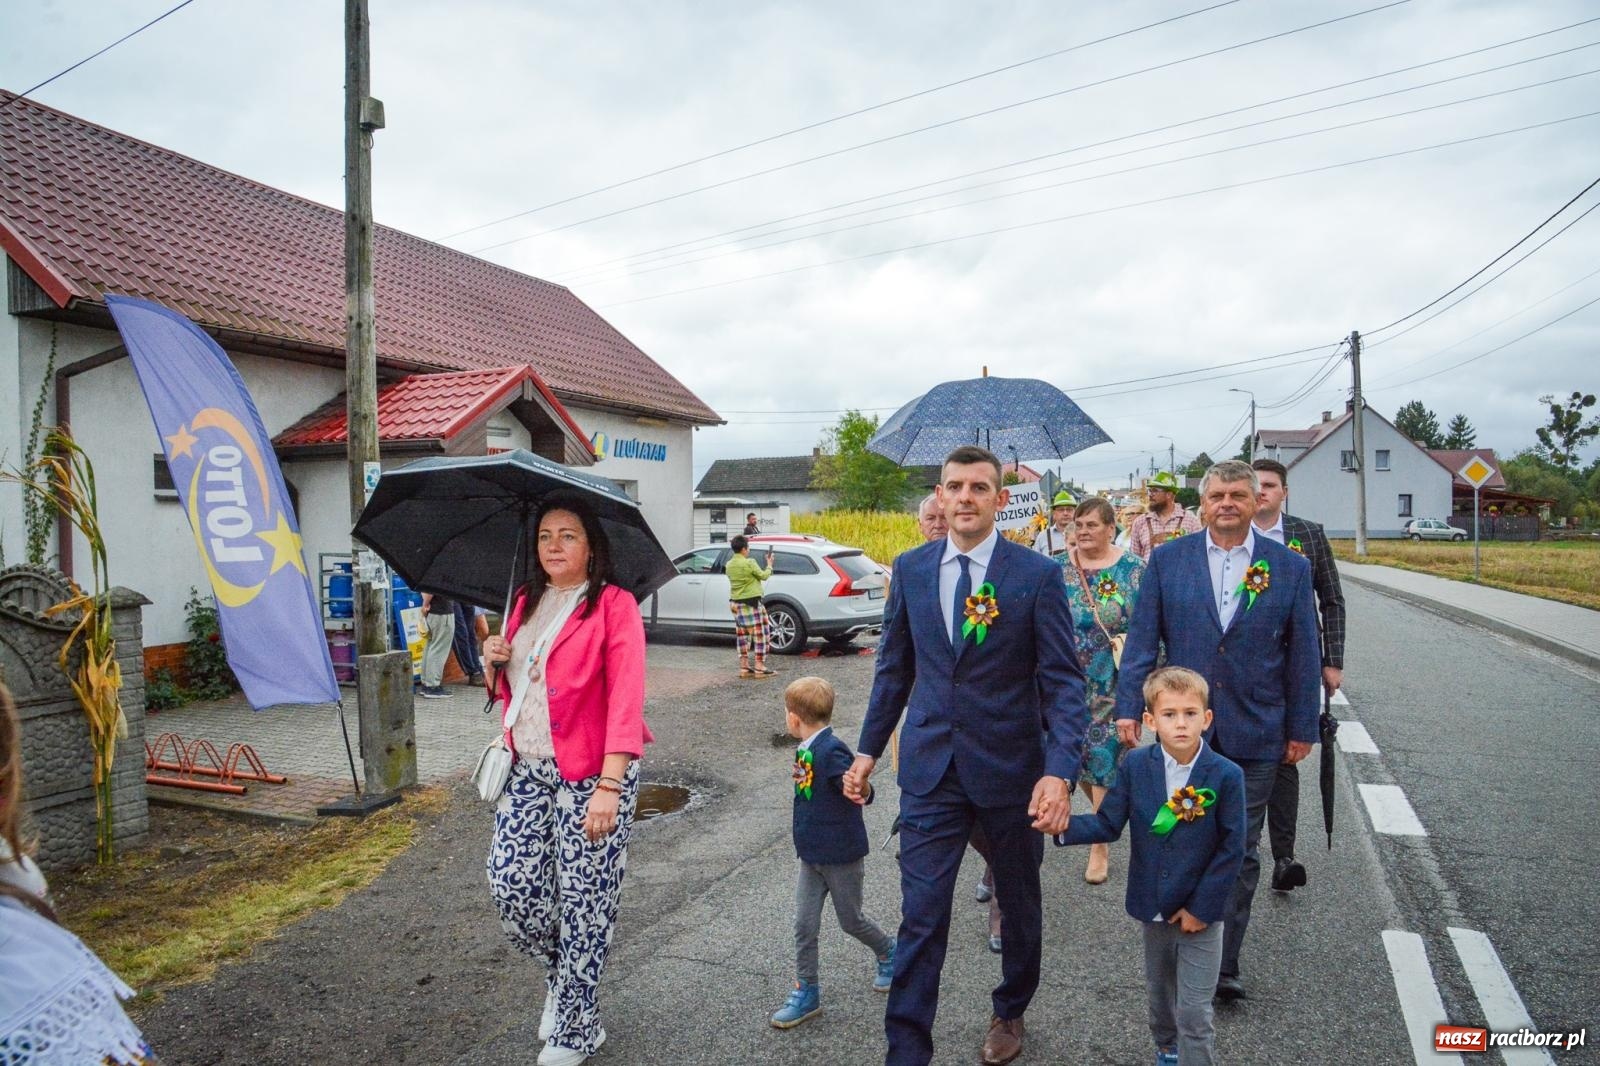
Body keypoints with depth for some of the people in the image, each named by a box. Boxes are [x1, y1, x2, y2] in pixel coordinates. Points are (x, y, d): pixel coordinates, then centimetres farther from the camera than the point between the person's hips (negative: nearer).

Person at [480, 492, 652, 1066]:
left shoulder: (614, 606, -9)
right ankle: (560, 974, 33)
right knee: (510, 886, 3)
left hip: (591, 774, -6)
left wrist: (609, 786, -24)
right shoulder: (526, 603, 12)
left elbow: (625, 701, -17)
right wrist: (495, 662, -1)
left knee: (583, 901, 2)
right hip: (526, 770, 6)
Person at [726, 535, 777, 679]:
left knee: (742, 635, 12)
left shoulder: (729, 565, 7)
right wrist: (769, 564, 11)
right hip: (751, 602, -8)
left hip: (736, 602, 8)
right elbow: (763, 576, -4)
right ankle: (760, 668, -3)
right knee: (759, 634, -1)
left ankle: (744, 667, 13)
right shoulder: (749, 563, -15)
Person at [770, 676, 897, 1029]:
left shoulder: (832, 751, -26)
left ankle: (888, 952, 41)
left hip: (842, 856, -7)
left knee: (851, 920, 13)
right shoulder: (805, 751, 0)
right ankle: (806, 992, 20)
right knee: (804, 925, 7)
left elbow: (863, 792, -35)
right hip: (812, 855, 7)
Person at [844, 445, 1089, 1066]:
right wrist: (869, 749, 9)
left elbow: (1063, 682, -11)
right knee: (921, 917, 1)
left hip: (1010, 769, -1)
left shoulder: (1038, 575, -10)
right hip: (930, 768, 1)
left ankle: (1010, 1013, 47)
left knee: (1019, 904, 21)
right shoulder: (910, 569, 0)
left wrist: (1059, 771, -22)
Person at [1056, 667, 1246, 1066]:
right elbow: (1108, 824, -8)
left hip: (1201, 912, -3)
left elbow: (1232, 850, -13)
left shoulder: (1226, 775, -17)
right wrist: (1064, 827, -26)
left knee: (1194, 1013, 1)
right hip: (1153, 908, 3)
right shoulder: (1135, 766, -11)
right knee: (1159, 994, 24)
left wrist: (1201, 908, -13)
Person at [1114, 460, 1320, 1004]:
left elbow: (1303, 653, 4)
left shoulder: (1289, 567, 1)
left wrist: (1302, 728, 4)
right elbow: (1142, 639, -1)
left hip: (1255, 734, 0)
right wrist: (1129, 708, -7)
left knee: (1240, 853, 9)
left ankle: (1223, 966, 21)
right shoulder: (1168, 560, 0)